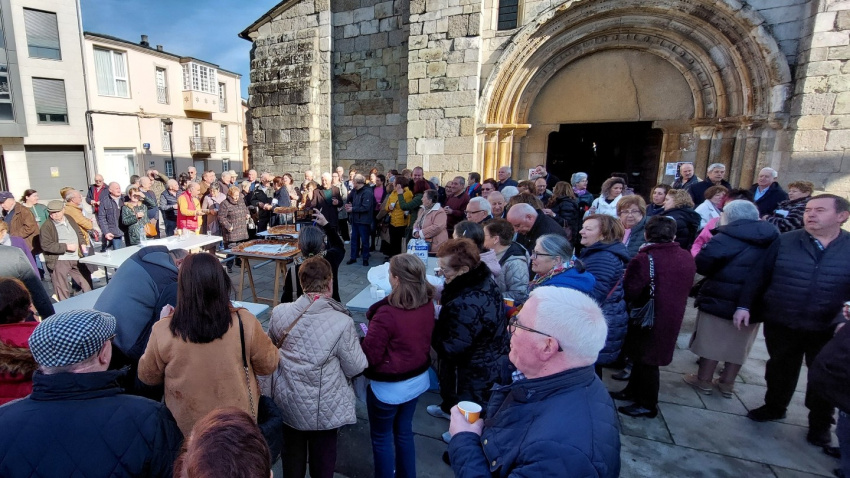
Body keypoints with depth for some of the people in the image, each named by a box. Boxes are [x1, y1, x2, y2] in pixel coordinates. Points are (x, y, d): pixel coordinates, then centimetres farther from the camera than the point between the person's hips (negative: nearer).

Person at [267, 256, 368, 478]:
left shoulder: (279, 313, -15)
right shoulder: (342, 322, -26)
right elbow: (355, 368, -14)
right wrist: (356, 344, 4)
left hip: (287, 402, 3)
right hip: (324, 407, -3)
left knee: (292, 455, 26)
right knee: (323, 457, 21)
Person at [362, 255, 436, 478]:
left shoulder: (387, 314, -32)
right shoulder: (427, 304, -10)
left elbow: (369, 355, -24)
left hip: (389, 387, -7)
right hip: (418, 379, 7)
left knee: (381, 438, 18)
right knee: (404, 432, 27)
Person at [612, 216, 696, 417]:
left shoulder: (644, 259, -24)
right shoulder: (687, 258, 0)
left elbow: (629, 292, -24)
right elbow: (687, 287, 12)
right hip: (673, 317, 7)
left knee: (646, 359, 8)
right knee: (643, 355, 21)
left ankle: (648, 404, 22)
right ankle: (633, 391, 36)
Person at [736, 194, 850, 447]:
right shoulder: (785, 241, -4)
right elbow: (759, 275, -2)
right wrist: (745, 305, -7)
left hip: (828, 329, 0)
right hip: (780, 324, 0)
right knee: (780, 369, 18)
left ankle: (820, 423, 37)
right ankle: (774, 407, 39)